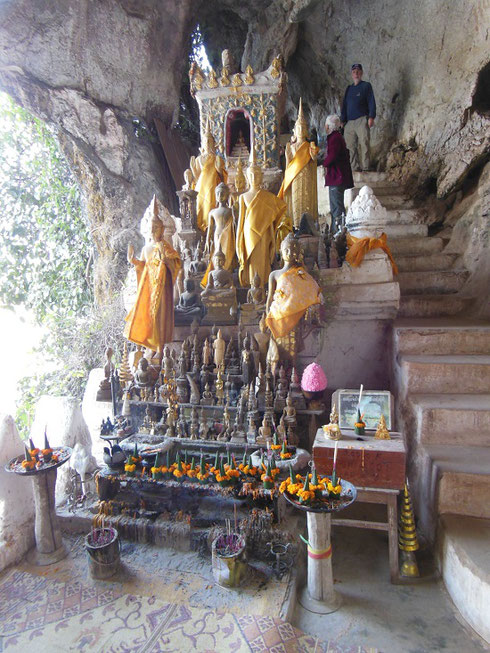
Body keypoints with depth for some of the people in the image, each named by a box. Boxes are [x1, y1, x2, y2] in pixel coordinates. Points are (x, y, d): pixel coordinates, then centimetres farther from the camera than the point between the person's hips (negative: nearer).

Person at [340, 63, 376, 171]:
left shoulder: (366, 85, 9)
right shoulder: (349, 88, 22)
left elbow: (371, 102, 1)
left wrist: (371, 117, -11)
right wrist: (342, 120, 11)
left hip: (362, 120, -5)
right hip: (349, 122, 5)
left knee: (364, 145, -12)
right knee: (351, 147, -1)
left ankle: (365, 168, -12)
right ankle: (355, 169, 3)